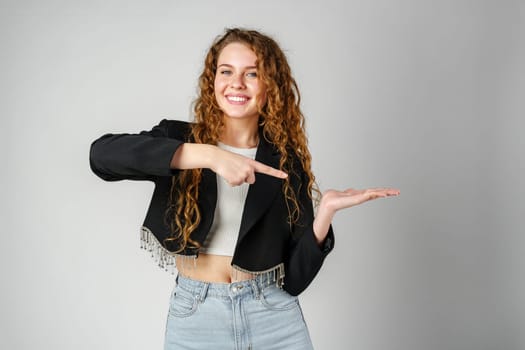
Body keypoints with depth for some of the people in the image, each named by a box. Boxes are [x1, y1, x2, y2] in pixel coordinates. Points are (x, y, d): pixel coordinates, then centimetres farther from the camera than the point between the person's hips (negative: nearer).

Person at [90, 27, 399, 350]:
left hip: (273, 315, 0)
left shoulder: (286, 162, -3)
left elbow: (295, 278, -4)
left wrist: (326, 210, -19)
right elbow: (102, 154, -25)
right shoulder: (179, 139, -4)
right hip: (194, 316, 0)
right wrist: (207, 155, -32)